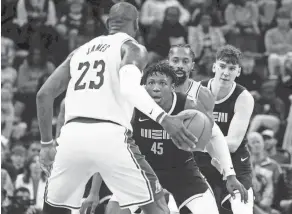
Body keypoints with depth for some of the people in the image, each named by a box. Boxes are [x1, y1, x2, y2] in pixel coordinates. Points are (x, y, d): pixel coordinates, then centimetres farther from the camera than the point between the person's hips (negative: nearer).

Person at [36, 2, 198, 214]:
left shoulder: (80, 51, 25)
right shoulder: (132, 48, 9)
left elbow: (44, 94, 20)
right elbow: (129, 88, -14)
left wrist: (47, 143, 28)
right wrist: (164, 119, -21)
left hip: (72, 135, 4)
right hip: (109, 136, -4)